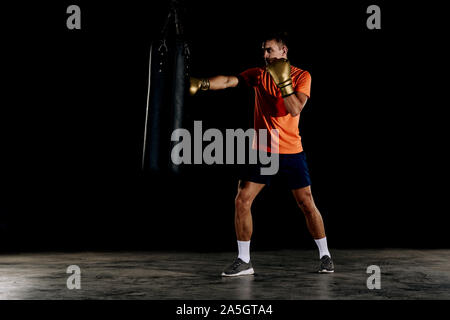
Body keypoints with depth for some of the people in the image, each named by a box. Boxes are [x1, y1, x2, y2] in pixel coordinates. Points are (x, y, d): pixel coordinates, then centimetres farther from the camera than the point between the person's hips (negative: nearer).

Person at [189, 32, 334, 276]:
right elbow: (229, 81, -13)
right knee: (242, 201, -6)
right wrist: (202, 84, -30)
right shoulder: (258, 74, 3)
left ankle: (325, 256, 19)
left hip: (291, 152, -2)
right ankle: (243, 261, 3)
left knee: (306, 204, 1)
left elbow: (295, 110, -17)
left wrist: (283, 81, -25)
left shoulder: (302, 76, -3)